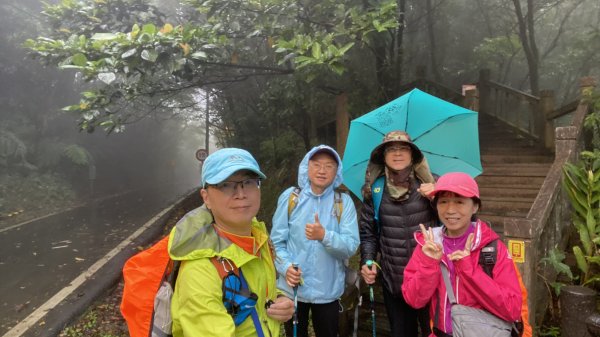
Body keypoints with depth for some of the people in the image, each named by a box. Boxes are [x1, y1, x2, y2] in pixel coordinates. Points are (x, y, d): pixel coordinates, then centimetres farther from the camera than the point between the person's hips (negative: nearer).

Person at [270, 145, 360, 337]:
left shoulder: (344, 202, -4)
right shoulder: (290, 197, -3)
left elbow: (351, 246, -10)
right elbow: (277, 240, -3)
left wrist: (324, 236, -26)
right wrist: (286, 266, -18)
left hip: (328, 291, 0)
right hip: (292, 289, 0)